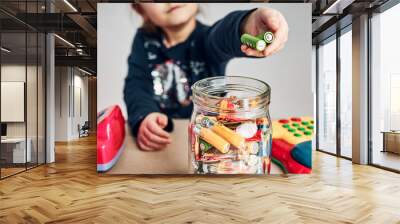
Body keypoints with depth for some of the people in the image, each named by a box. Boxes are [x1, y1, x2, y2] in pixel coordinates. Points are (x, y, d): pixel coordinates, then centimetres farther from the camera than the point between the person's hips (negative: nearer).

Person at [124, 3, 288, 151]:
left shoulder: (206, 38, -11)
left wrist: (247, 24, -59)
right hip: (160, 133, 3)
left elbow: (223, 36, -34)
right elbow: (136, 84, -7)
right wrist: (143, 117, -29)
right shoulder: (145, 41, 1)